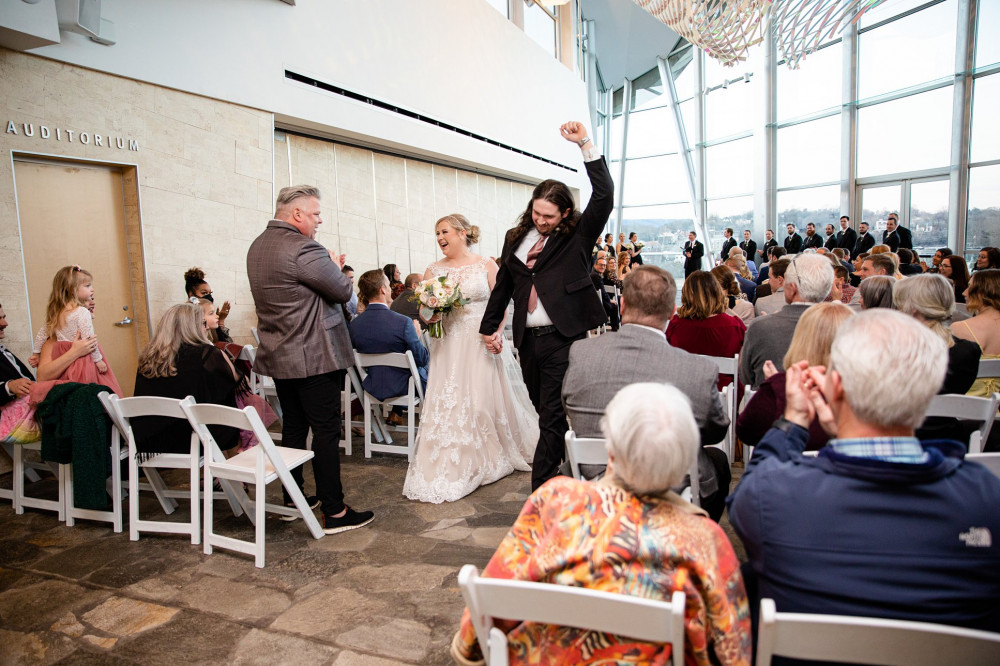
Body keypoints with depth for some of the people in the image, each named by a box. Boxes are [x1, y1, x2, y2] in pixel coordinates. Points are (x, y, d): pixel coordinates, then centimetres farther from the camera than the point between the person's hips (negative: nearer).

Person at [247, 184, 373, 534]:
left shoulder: (257, 247, 12)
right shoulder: (303, 248, -19)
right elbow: (343, 290, -12)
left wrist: (330, 269, 13)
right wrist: (336, 268, 7)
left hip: (279, 357, 9)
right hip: (313, 357, -9)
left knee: (293, 427, 18)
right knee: (326, 432, -3)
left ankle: (292, 500, 29)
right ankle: (334, 513, 3)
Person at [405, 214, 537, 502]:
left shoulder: (486, 265, 1)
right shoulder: (433, 270, 8)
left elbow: (501, 303, -3)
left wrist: (496, 334, -18)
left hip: (483, 344, -2)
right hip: (448, 346, 2)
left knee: (486, 400, 4)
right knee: (448, 403, -1)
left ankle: (495, 458, 26)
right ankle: (454, 467, 10)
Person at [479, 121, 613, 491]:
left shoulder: (577, 235, -1)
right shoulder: (516, 238, 12)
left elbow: (604, 196, -13)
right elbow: (503, 286, 20)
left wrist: (585, 144, -17)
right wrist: (490, 327, 21)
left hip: (563, 338, -5)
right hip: (527, 339, 5)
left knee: (553, 417, -5)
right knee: (544, 412, 15)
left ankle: (540, 491, 0)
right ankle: (565, 462, 34)